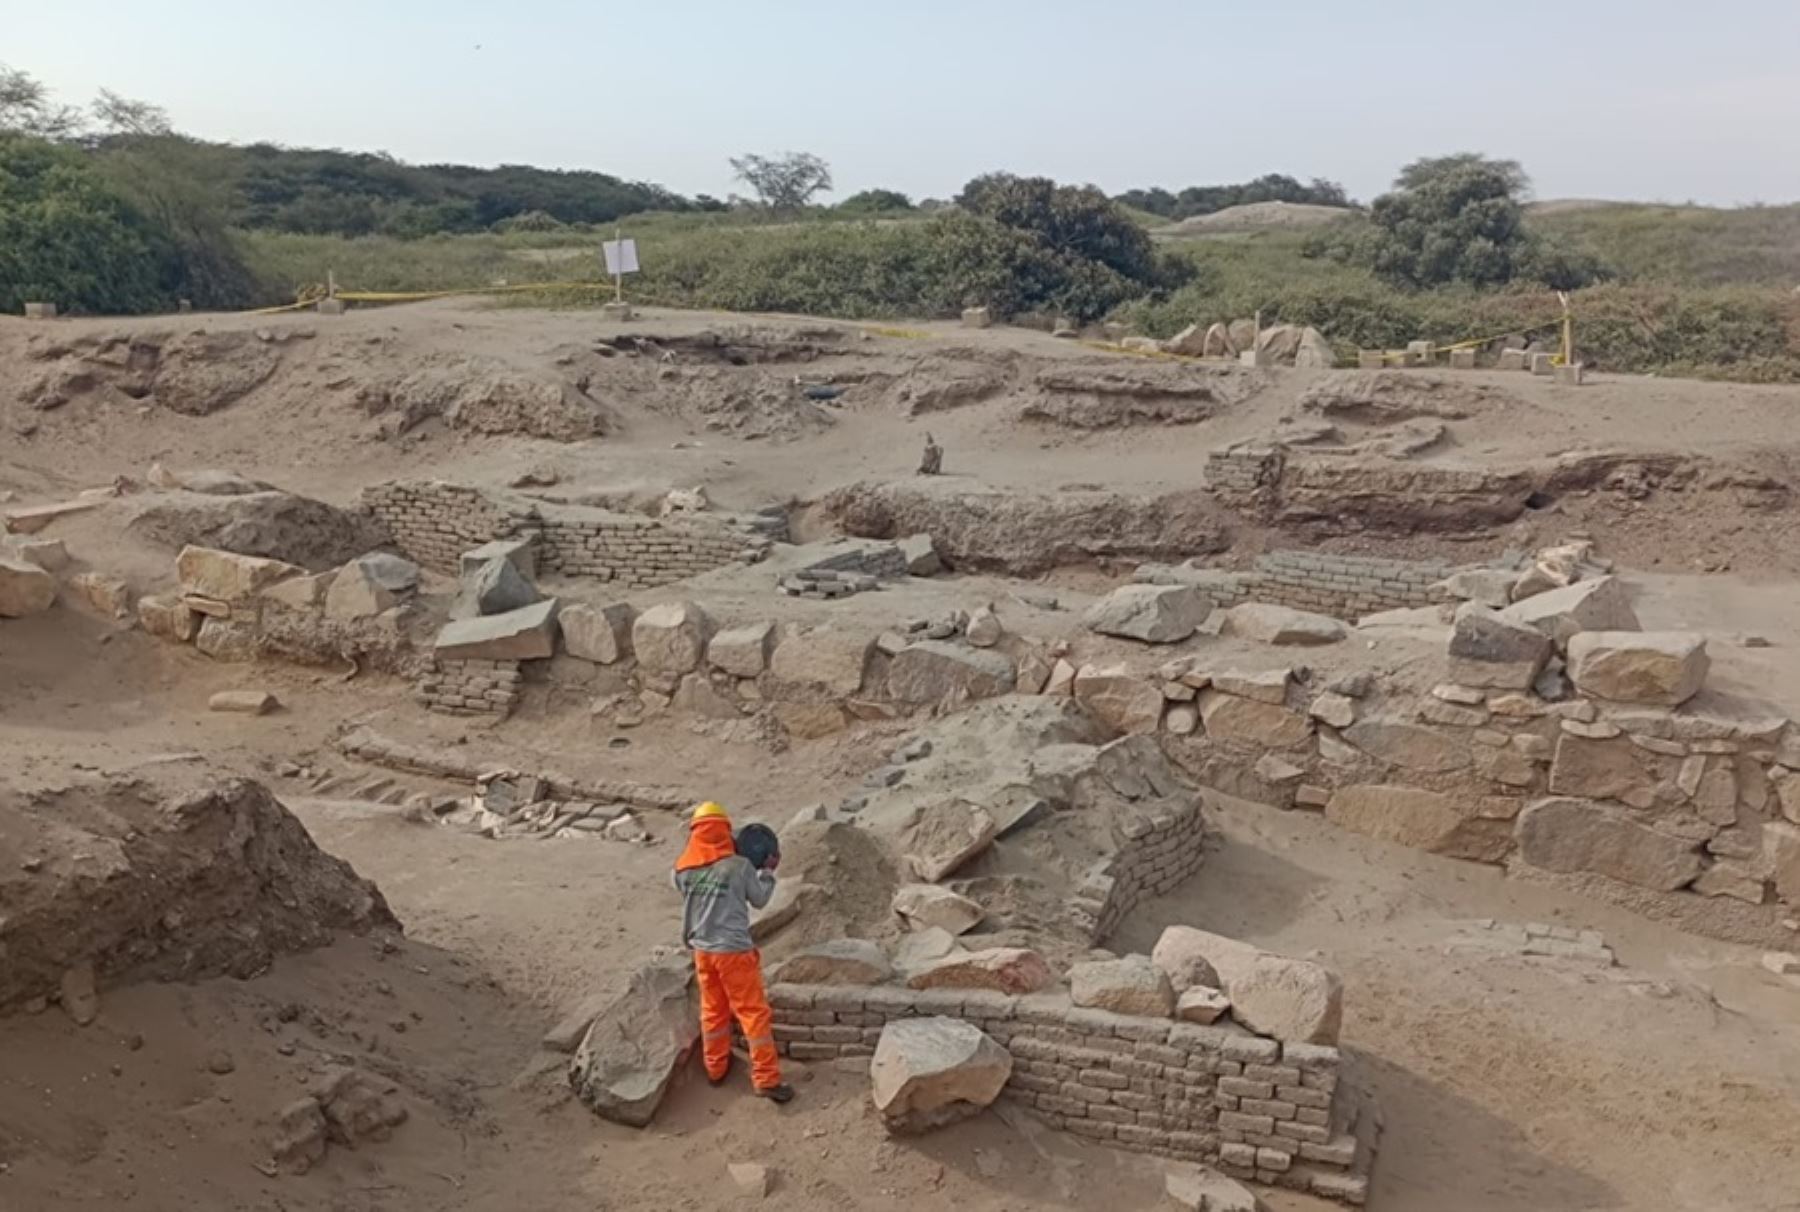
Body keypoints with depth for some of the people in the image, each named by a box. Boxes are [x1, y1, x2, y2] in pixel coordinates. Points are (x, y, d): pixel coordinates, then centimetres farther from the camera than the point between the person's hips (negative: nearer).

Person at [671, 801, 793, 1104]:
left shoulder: (682, 870, -3)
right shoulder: (739, 865, -13)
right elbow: (760, 899, 0)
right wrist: (768, 872, 14)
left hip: (702, 950, 4)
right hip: (734, 950, -4)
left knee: (713, 1010, 21)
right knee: (754, 1012, 3)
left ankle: (715, 1068, 33)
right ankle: (767, 1080, 5)